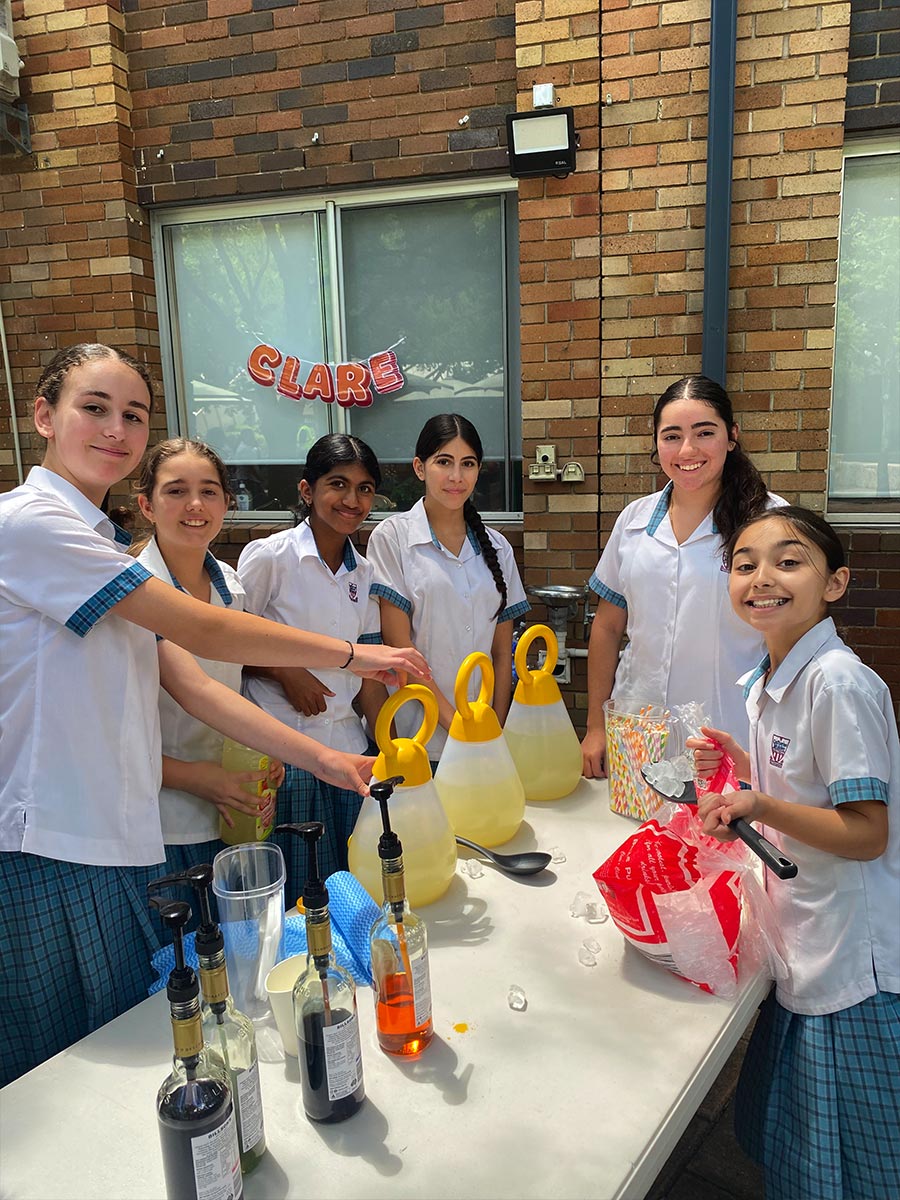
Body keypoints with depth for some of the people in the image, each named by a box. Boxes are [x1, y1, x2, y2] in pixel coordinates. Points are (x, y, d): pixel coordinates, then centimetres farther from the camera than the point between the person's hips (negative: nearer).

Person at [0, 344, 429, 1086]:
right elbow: (206, 632, -16)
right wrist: (352, 654, -8)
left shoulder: (102, 550, 15)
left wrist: (324, 760, 0)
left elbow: (197, 688, 7)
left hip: (121, 844, 8)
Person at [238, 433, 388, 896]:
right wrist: (286, 672, -14)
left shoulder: (363, 572, 9)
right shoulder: (269, 555, -8)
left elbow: (367, 675, 11)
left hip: (347, 747, 5)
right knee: (297, 894, 3)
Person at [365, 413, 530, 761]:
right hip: (416, 731, -3)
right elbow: (399, 645, -9)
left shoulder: (496, 546, 8)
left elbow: (502, 651, 7)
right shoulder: (392, 537, -4)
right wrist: (453, 721, -12)